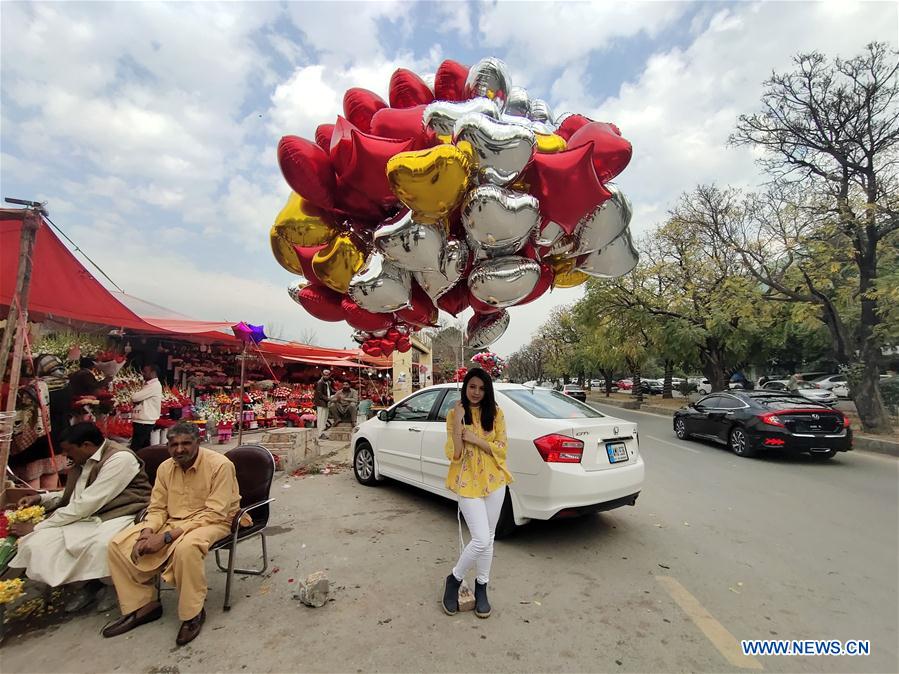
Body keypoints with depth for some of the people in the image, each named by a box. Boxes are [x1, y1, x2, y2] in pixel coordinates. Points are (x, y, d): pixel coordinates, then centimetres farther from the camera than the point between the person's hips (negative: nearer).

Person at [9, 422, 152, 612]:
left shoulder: (120, 458, -21)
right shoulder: (84, 461, 7)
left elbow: (86, 505, -20)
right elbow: (73, 495, 26)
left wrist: (37, 527, -10)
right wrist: (41, 498, 10)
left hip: (121, 516, -9)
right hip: (89, 516, 9)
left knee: (101, 543, -36)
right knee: (39, 541, -10)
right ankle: (91, 585, 1)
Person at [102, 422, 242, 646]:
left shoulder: (220, 465, -21)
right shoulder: (165, 468, 1)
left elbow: (214, 514, -23)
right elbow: (157, 509, 8)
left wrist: (167, 536, -26)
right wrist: (147, 531, -15)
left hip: (211, 523, -7)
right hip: (172, 521, 7)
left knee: (186, 546, -37)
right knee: (118, 545, -8)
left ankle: (193, 614, -12)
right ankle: (143, 605, 9)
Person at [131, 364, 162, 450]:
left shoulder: (155, 385, -15)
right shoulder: (150, 385, 16)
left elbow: (134, 398, -19)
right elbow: (139, 398, 14)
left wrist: (134, 398, 1)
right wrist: (136, 401, -6)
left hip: (144, 422, -9)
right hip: (145, 421, 9)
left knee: (135, 448, -8)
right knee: (144, 447, 12)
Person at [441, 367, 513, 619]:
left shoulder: (496, 413, 0)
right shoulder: (454, 414, -4)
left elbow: (501, 449, -4)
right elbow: (454, 454, -10)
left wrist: (475, 438, -16)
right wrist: (458, 423, -21)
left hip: (494, 480, 3)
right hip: (467, 482, -3)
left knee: (488, 539, 13)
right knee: (481, 540, -8)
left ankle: (481, 588, 34)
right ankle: (454, 579, 19)